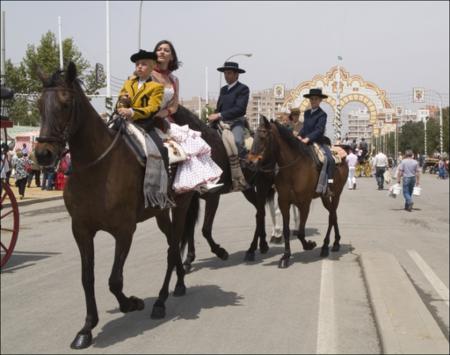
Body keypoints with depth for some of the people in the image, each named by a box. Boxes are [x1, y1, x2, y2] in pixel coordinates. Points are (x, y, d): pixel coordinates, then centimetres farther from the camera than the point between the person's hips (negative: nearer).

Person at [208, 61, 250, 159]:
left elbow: (240, 109, -16)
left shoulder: (243, 89, -4)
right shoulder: (223, 89, 18)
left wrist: (219, 115, -21)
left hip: (236, 122, -7)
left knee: (237, 141, -33)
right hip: (222, 123, 7)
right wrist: (213, 116, 0)